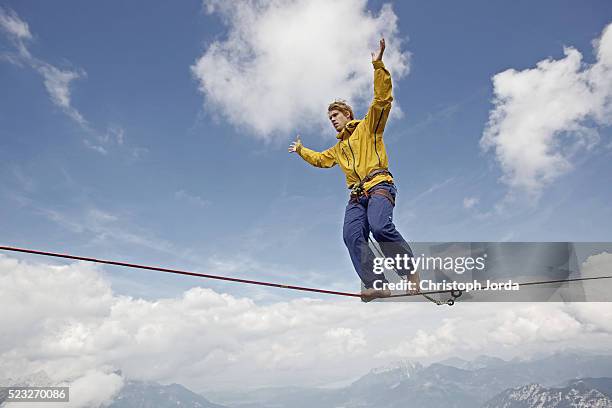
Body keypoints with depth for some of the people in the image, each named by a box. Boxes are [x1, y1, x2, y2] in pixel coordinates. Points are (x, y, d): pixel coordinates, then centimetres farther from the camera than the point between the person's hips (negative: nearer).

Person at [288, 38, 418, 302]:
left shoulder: (368, 127, 14)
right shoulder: (338, 148, 34)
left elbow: (382, 99, 0)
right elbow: (320, 159, 52)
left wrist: (378, 66, -6)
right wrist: (301, 150, 58)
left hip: (379, 186, -6)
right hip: (357, 196, 6)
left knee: (380, 226, -32)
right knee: (352, 236, -20)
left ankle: (411, 271, -19)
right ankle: (376, 285, -30)